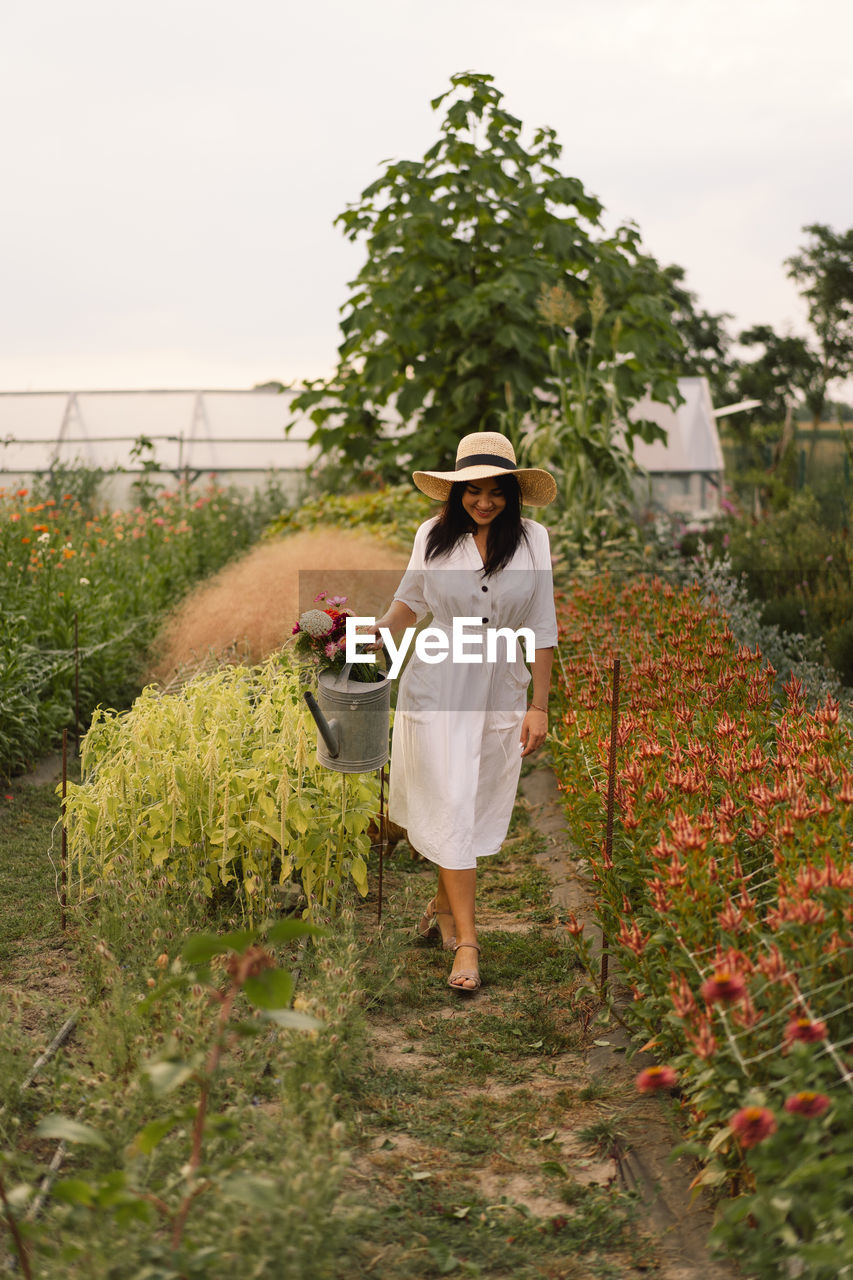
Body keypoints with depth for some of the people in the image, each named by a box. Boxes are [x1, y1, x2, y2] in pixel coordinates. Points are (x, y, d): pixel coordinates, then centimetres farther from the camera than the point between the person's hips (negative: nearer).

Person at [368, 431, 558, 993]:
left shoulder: (532, 539, -2)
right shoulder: (434, 535, -2)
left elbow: (542, 627, 1)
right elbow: (410, 601, 12)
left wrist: (540, 705, -1)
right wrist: (376, 632, -7)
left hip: (502, 689, 1)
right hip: (438, 685, -1)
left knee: (479, 807, 10)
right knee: (450, 807, -4)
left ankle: (444, 903, 33)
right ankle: (466, 940, 1)